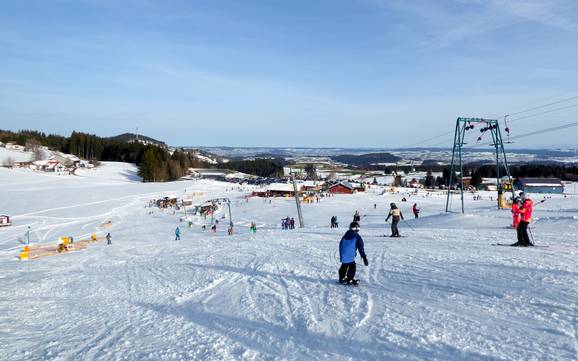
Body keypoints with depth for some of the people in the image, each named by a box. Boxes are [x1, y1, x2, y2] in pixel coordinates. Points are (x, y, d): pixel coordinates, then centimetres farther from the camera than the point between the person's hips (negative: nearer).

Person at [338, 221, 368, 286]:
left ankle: (342, 278, 31)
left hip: (343, 256, 7)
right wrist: (364, 258, -4)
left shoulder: (345, 235, 13)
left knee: (344, 266, 22)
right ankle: (350, 280, 4)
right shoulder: (357, 237, -4)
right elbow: (361, 248, -7)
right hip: (350, 256, -7)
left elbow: (340, 245, 21)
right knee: (352, 267, 5)